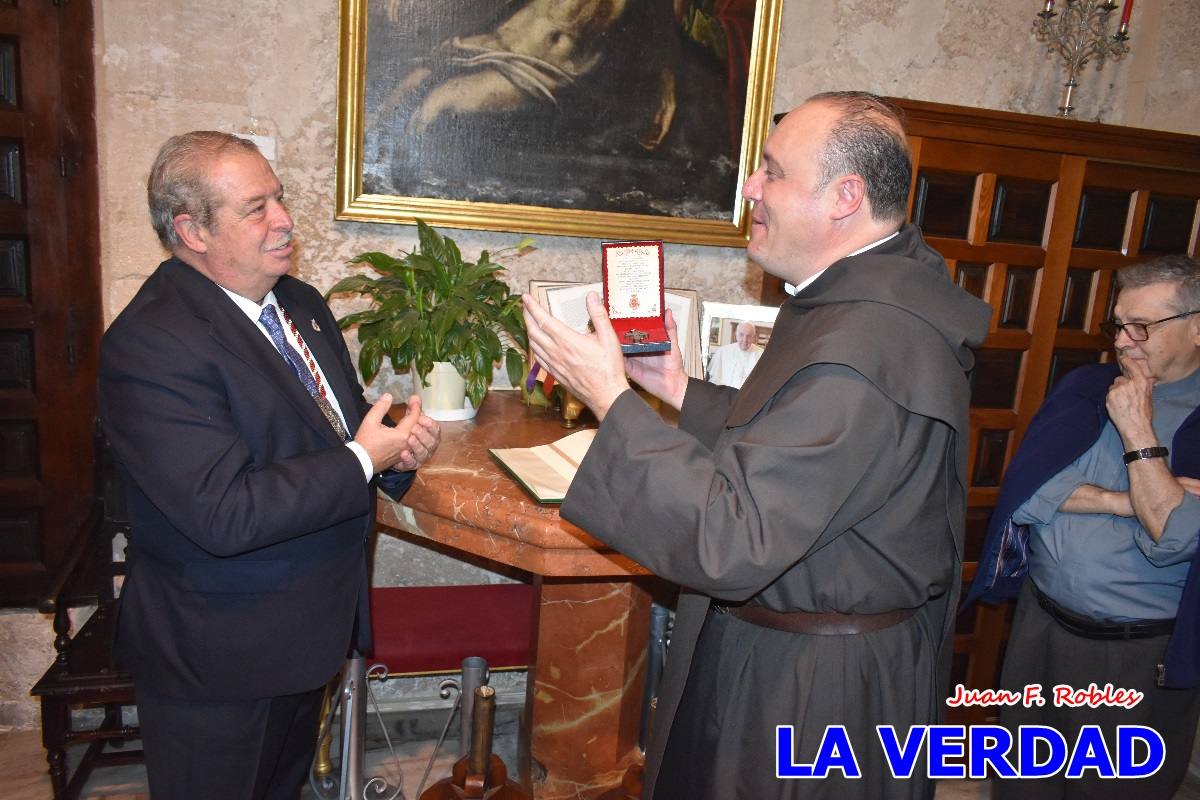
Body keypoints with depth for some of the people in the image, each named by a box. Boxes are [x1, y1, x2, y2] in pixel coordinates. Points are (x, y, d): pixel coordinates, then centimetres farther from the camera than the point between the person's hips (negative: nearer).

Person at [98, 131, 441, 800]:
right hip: (217, 664, -7)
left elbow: (342, 418, 14)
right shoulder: (150, 343, -24)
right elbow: (224, 514, -31)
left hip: (309, 631, 8)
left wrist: (397, 448, -9)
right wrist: (362, 461, -23)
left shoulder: (300, 303, 4)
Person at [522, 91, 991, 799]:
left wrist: (611, 398, -28)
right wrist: (680, 391, 3)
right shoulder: (881, 287, 3)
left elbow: (730, 542, -31)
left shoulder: (862, 351, -32)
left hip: (818, 685, -9)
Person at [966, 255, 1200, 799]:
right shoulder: (1086, 387, 0)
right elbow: (1024, 490, -10)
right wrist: (1129, 502, -19)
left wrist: (1138, 430, -20)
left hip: (1139, 655, -3)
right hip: (1040, 625, 3)